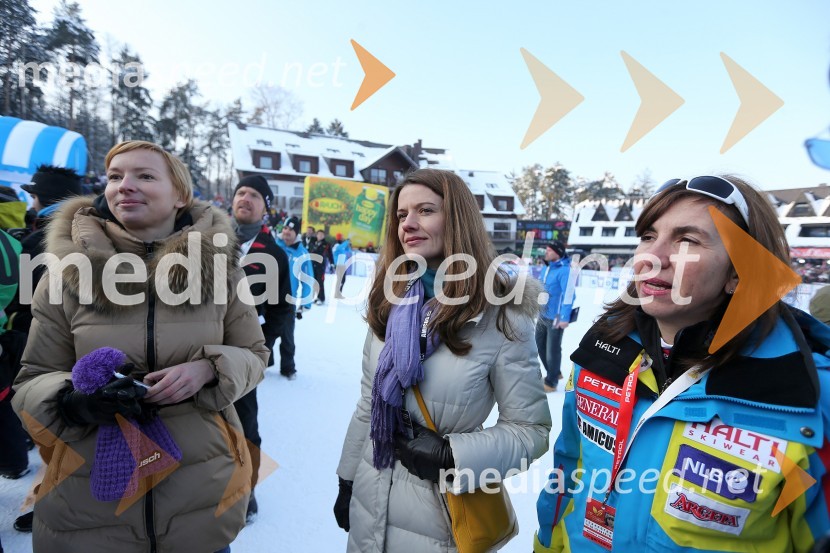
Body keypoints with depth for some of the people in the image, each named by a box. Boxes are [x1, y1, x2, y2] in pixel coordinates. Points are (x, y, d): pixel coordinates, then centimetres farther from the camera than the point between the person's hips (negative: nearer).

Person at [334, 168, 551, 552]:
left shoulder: (502, 317, -18)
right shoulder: (390, 305, -3)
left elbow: (531, 429, -11)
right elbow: (368, 407, 5)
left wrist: (452, 455, -22)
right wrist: (346, 481, 11)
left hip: (440, 518, -4)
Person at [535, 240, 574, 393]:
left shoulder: (565, 270, -20)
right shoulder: (546, 268, 7)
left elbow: (568, 295, -24)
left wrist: (564, 318, -25)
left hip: (555, 318, -9)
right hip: (543, 315, 9)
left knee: (552, 350, 3)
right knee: (541, 346, 18)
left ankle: (551, 383, 21)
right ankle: (555, 373, 39)